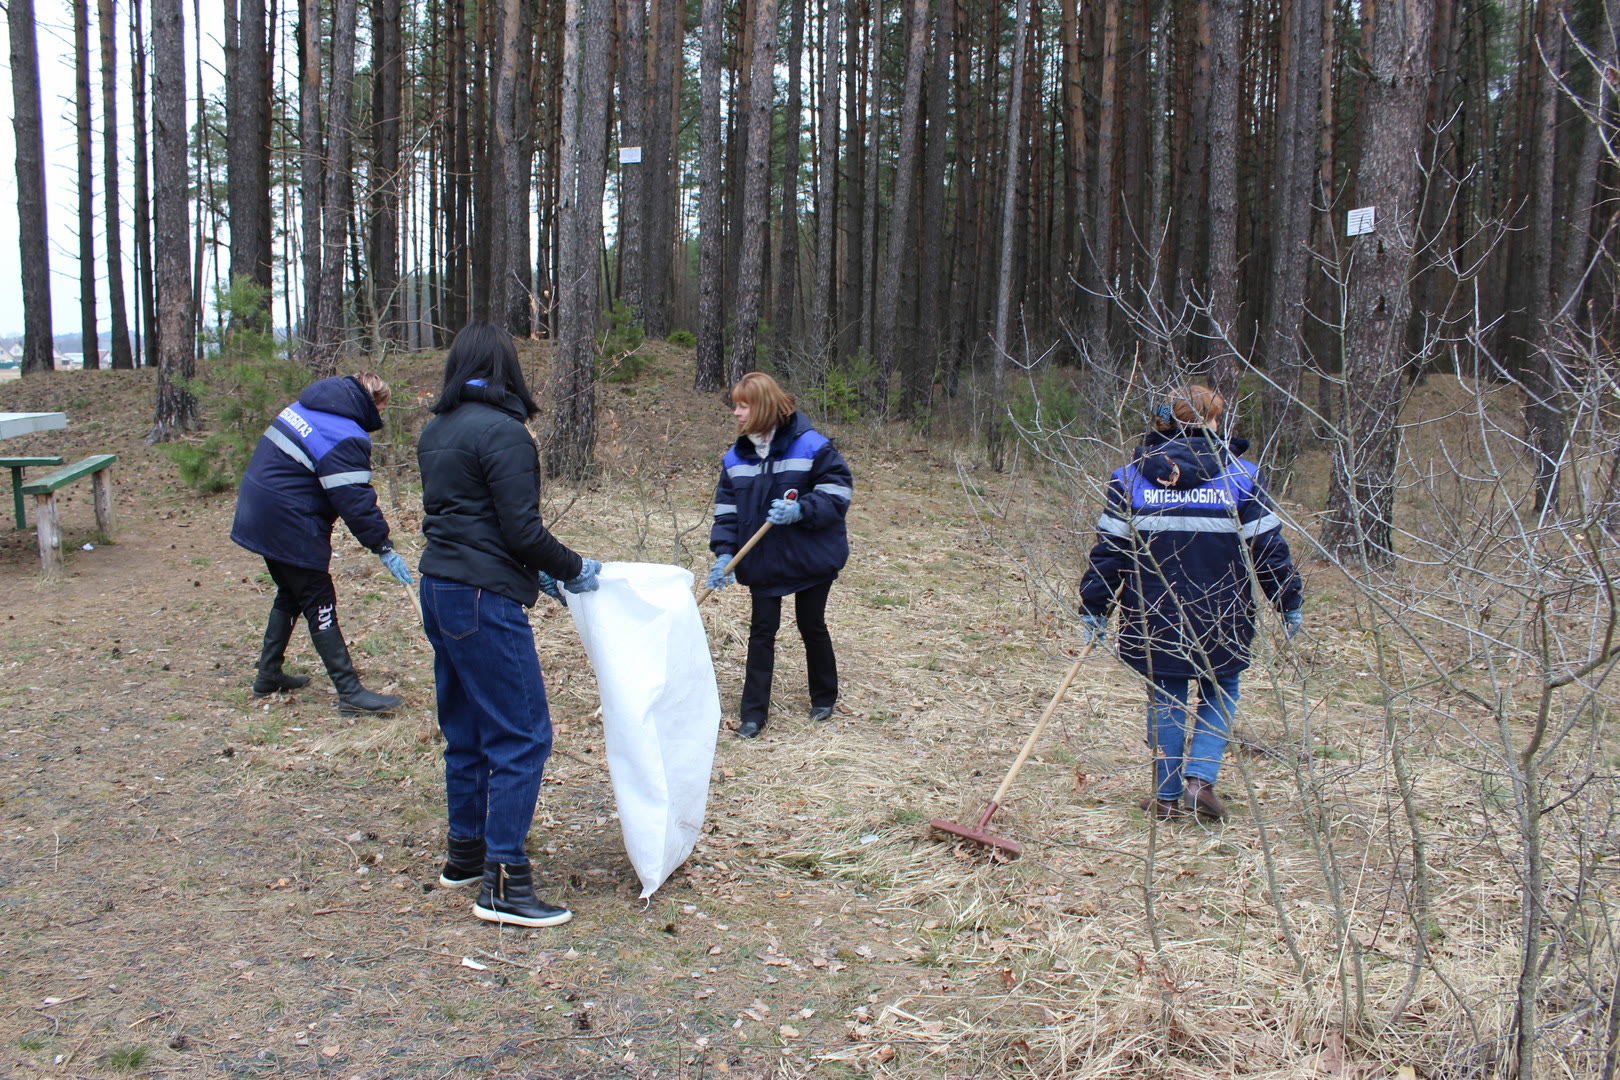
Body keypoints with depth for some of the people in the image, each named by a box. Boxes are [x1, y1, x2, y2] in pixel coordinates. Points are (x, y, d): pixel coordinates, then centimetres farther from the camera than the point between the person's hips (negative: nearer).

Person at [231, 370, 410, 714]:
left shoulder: (302, 407, 10)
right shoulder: (345, 438, -19)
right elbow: (356, 501, -21)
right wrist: (383, 548, -15)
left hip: (258, 515, 9)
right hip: (290, 528, -9)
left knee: (290, 595, 22)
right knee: (319, 606, -5)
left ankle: (268, 676, 32)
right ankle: (350, 692, -2)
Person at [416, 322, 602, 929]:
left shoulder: (437, 431, 13)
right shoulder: (503, 431, -14)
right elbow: (521, 529, -18)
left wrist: (533, 572, 18)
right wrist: (573, 571, -2)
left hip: (440, 589, 9)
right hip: (484, 602, -9)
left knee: (466, 731, 19)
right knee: (523, 735, -4)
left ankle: (465, 854, 30)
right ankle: (503, 883, -2)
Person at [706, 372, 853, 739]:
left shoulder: (810, 446, -15)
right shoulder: (735, 458, 0)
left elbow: (838, 488, -13)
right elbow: (726, 510, 3)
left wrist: (802, 510, -26)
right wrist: (724, 553, -8)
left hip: (811, 557, -3)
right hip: (762, 561, 3)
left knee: (812, 626, 12)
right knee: (761, 631, 5)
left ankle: (824, 698, 32)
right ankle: (753, 712, 11)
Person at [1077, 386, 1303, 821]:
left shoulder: (1130, 478, -1)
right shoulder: (1240, 476, -4)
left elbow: (1108, 551, -1)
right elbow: (1269, 547, -2)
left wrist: (1094, 609, 4)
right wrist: (1288, 603, 8)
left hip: (1153, 617, 1)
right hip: (1221, 618, -1)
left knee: (1165, 698, 12)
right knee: (1220, 691, 17)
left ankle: (1168, 795, 16)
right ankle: (1200, 778, 3)